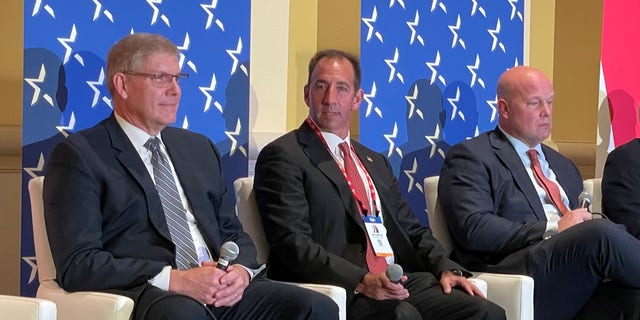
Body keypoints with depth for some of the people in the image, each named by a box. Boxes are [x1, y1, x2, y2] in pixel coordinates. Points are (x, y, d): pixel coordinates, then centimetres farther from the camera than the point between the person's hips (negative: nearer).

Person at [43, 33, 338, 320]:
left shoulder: (200, 148, 22)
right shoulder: (79, 155, 2)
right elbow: (77, 265, -8)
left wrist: (241, 271, -2)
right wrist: (174, 279, -18)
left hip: (222, 290, 7)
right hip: (142, 295, -7)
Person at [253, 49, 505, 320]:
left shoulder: (376, 162, 27)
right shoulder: (282, 156, 2)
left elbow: (412, 229, 25)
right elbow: (292, 243, -9)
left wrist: (446, 268, 4)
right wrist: (360, 280, -21)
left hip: (399, 284, 8)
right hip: (340, 291, -7)